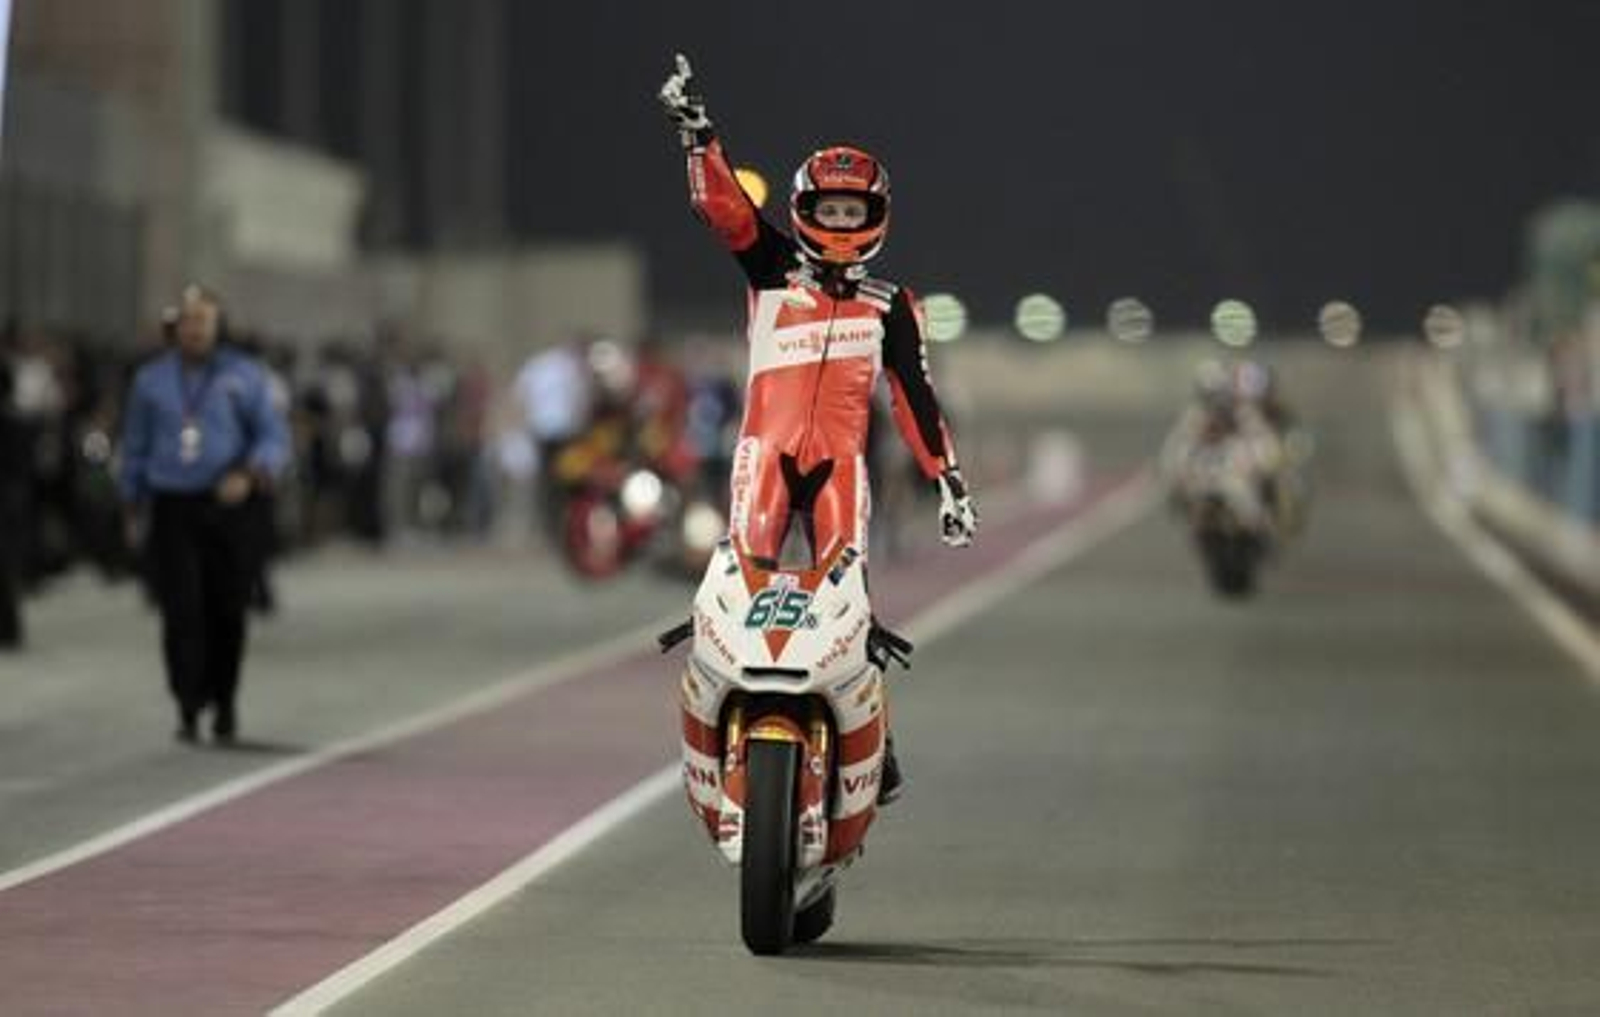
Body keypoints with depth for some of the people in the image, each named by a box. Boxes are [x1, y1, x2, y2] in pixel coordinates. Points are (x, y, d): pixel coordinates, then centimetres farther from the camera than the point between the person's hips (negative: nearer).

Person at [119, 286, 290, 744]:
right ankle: (189, 709, -10)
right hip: (172, 508, 0)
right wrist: (133, 506, 17)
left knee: (227, 611, 4)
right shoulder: (152, 379, 8)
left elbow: (274, 437, -2)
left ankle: (224, 704, 22)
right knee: (181, 611, -11)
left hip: (225, 505, 0)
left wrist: (249, 475, -20)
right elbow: (135, 445, 16)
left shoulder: (243, 376, 2)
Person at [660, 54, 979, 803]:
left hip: (841, 459, 0)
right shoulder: (771, 270, 14)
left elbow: (915, 398, 15)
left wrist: (949, 481, 9)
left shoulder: (889, 307, 16)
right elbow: (721, 204, 2)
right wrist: (695, 131, -12)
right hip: (767, 447, 0)